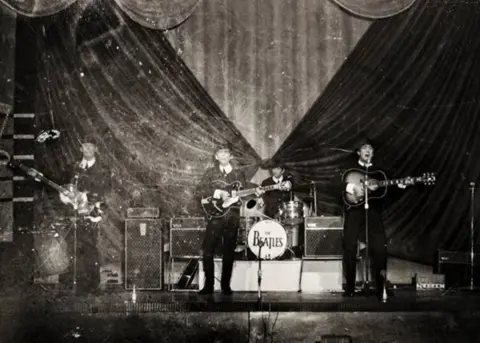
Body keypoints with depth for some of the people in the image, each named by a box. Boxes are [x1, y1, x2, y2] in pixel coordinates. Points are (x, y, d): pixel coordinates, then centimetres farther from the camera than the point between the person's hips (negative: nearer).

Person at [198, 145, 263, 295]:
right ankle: (209, 284, 3)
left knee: (229, 252, 3)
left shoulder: (239, 173, 13)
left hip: (232, 216, 1)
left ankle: (225, 285, 10)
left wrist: (255, 193, -10)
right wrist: (219, 193, -19)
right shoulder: (210, 172, 9)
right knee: (208, 250, -6)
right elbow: (203, 190, -4)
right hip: (215, 215, -1)